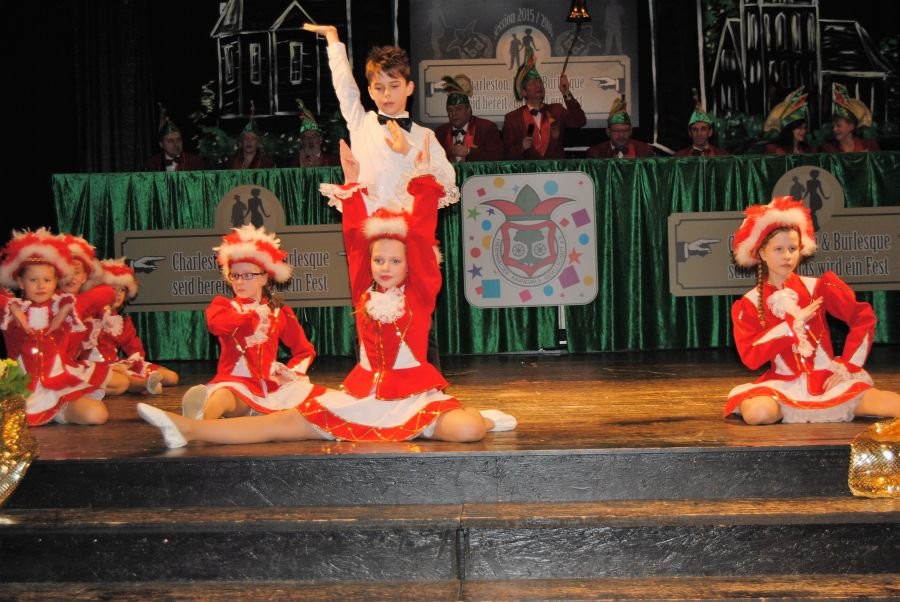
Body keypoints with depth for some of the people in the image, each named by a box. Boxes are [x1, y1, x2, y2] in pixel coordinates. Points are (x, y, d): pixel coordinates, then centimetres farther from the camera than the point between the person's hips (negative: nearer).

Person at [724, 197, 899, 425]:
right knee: (757, 413, -36)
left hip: (827, 379, 0)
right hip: (784, 386, 0)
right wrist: (794, 322, -13)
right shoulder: (748, 304, 2)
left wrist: (847, 366, -4)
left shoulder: (818, 287, 4)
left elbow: (864, 318, 4)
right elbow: (750, 357, -10)